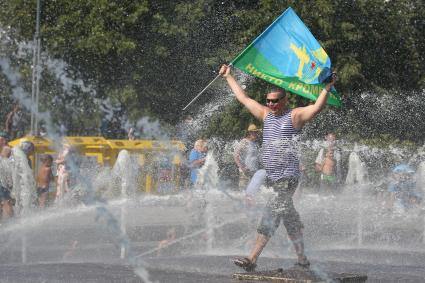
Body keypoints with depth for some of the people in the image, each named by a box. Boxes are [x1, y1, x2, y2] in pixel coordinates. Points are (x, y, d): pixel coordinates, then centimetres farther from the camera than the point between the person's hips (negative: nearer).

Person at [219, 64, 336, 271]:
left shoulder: (295, 116, -3)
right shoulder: (266, 114, 15)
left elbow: (318, 107, -18)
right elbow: (243, 98, 23)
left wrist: (327, 87, -31)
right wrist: (228, 77, 26)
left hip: (287, 179, -7)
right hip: (270, 179, 7)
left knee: (269, 217, -13)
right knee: (290, 220, 11)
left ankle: (252, 259, -18)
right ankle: (302, 260, 18)